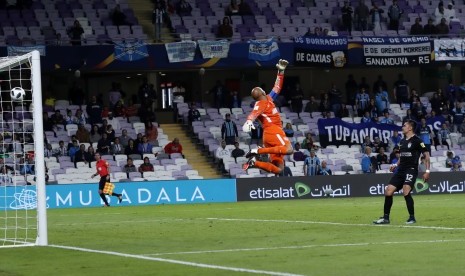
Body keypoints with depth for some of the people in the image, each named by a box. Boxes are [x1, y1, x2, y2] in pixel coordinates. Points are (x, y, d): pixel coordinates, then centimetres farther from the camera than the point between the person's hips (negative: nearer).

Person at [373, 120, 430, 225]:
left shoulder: (417, 141, -7)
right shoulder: (402, 141, 16)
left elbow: (426, 155, -8)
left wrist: (427, 171, -15)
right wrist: (396, 165, 12)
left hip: (411, 169, -8)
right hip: (401, 170, 8)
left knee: (406, 191, -24)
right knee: (388, 192, 0)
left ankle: (412, 217, -12)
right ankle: (386, 218, 9)